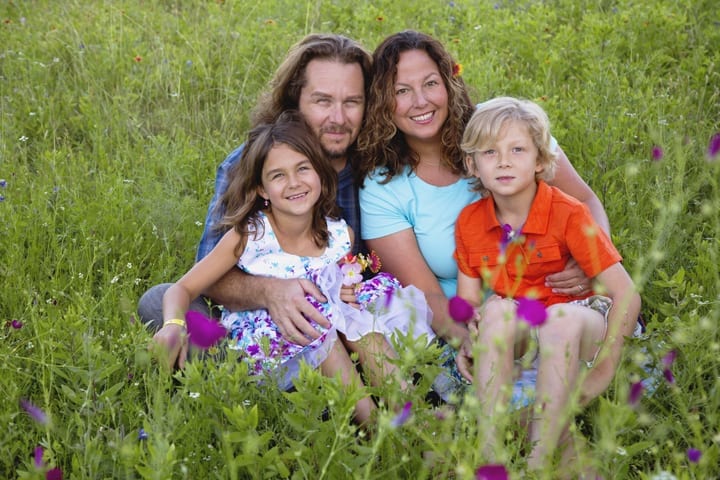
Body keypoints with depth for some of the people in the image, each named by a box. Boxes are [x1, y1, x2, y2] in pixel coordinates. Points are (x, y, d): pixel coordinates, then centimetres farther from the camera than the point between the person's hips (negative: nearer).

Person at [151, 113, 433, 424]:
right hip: (260, 347, -4)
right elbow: (184, 289, -10)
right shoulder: (247, 236, -13)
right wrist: (173, 325, -31)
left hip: (328, 349, 4)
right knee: (317, 310, -30)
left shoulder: (340, 235, -4)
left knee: (378, 291, -17)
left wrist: (348, 292, -10)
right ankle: (370, 421, -27)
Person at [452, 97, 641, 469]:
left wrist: (604, 370, -24)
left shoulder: (568, 215, -17)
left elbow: (626, 295, -19)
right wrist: (468, 339, -24)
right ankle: (489, 447, -33)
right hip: (514, 331, 3)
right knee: (497, 309, -31)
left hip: (577, 318, -3)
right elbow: (467, 300, -1)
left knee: (562, 318, -37)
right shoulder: (470, 222, -4)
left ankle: (540, 459, -36)